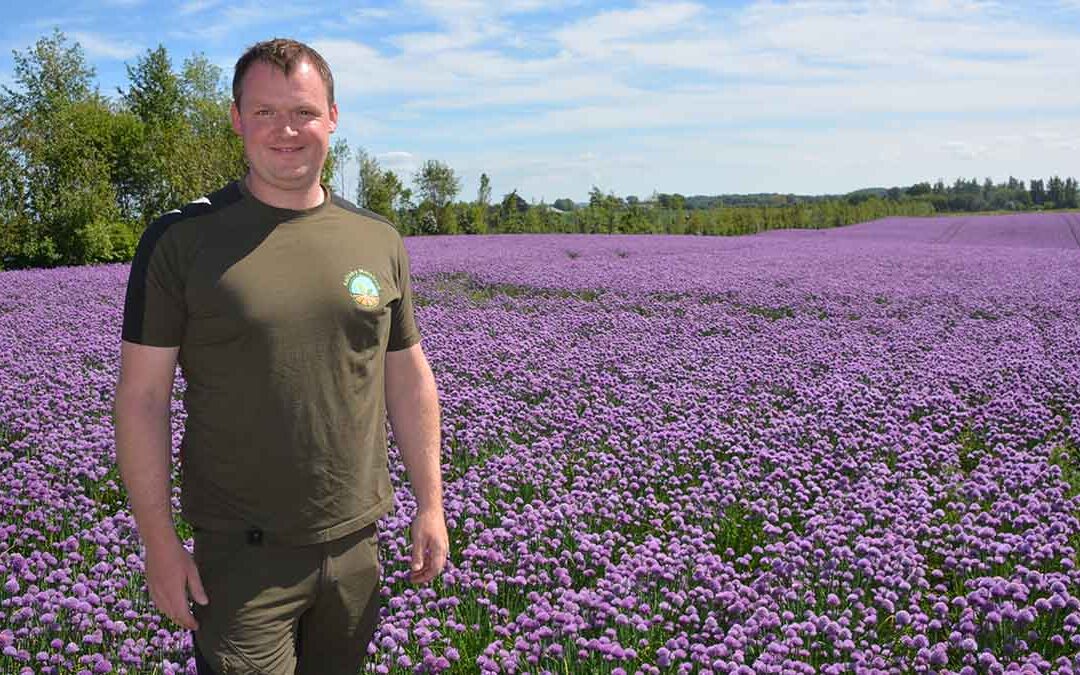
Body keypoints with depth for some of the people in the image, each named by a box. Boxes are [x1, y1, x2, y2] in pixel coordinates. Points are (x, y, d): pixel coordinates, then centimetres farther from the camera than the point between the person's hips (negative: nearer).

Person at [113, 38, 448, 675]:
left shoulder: (379, 240, 3)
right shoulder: (182, 239, -7)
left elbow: (410, 378, 8)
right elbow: (142, 396, -5)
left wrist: (431, 505, 6)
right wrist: (160, 541, -8)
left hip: (357, 546, 4)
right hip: (241, 555, -3)